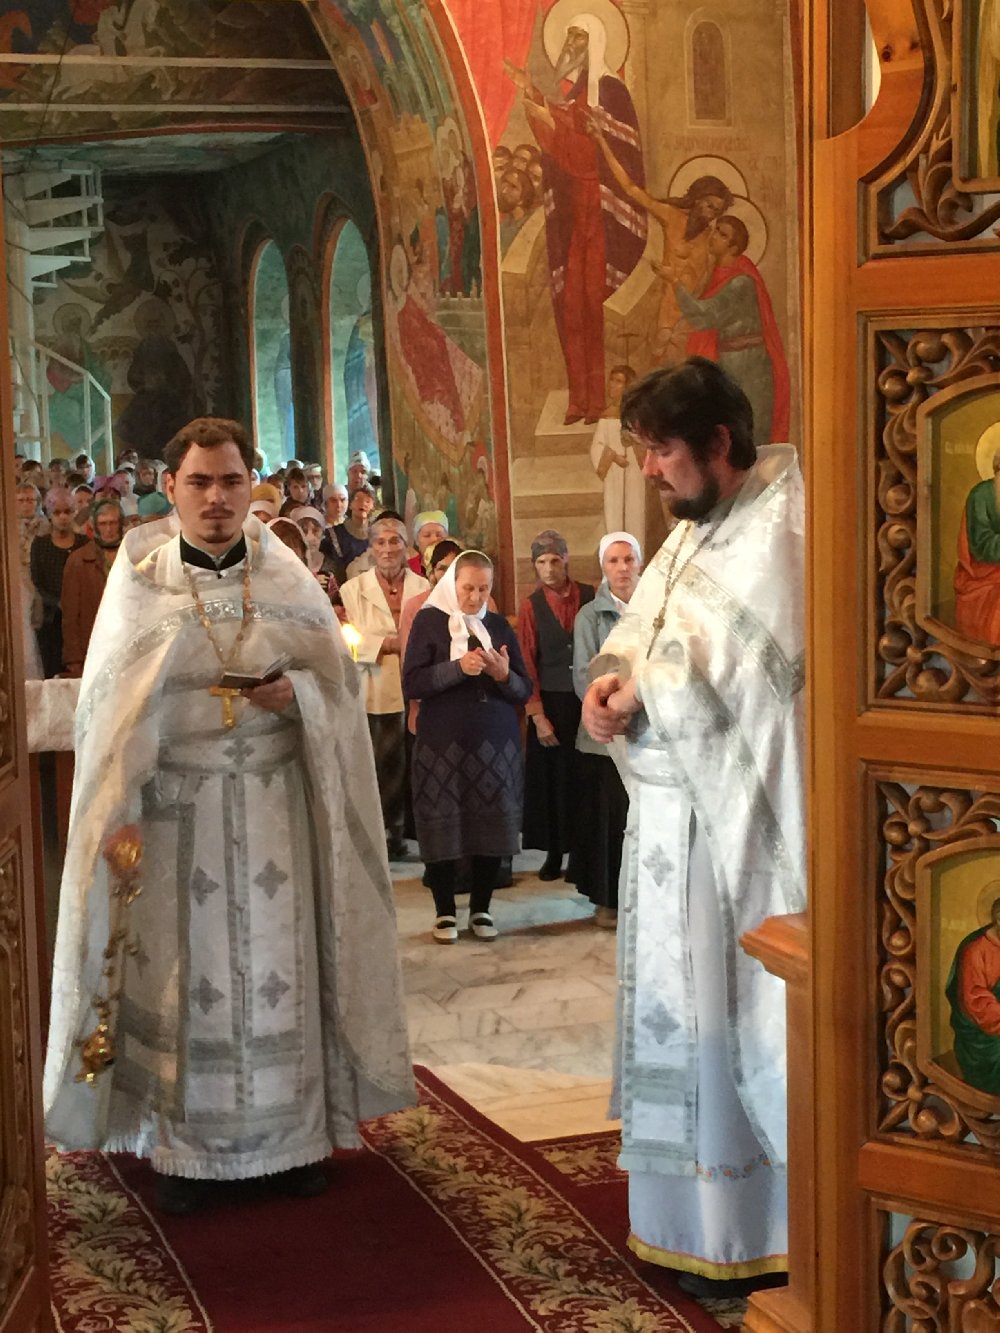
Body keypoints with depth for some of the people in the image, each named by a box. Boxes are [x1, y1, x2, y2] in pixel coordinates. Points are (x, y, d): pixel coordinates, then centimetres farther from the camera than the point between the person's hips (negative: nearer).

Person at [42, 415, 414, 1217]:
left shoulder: (287, 579, 3)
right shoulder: (138, 581, -1)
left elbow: (340, 679, 6)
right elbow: (111, 709, -4)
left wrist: (295, 693, -16)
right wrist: (118, 814, -12)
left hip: (273, 810, 1)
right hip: (173, 809, -1)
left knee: (279, 967, 5)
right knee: (181, 976, 3)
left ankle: (294, 1133, 18)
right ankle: (186, 1147, 14)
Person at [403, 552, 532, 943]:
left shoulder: (499, 625, 11)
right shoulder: (429, 620, 1)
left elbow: (525, 690, 9)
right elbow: (412, 683, -8)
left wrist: (504, 675, -12)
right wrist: (458, 667, -19)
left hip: (496, 744, 3)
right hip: (443, 744, -3)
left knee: (492, 827, 1)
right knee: (444, 826, -2)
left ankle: (481, 908, 16)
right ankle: (445, 911, 12)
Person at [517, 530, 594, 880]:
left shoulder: (591, 598, 1)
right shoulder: (532, 606, 1)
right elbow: (527, 664, 0)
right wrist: (538, 716, -6)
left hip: (587, 701, 0)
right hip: (550, 703, 0)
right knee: (551, 778, 5)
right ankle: (554, 853, 15)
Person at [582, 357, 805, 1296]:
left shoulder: (782, 529, -14)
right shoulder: (692, 533, 15)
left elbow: (743, 659, -23)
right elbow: (640, 634, 14)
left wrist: (644, 688, -13)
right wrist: (612, 677, -7)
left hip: (733, 821, -9)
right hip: (671, 811, 9)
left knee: (731, 1006, -2)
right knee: (679, 1003, 14)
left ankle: (744, 1234, 9)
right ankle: (692, 1215, 27)